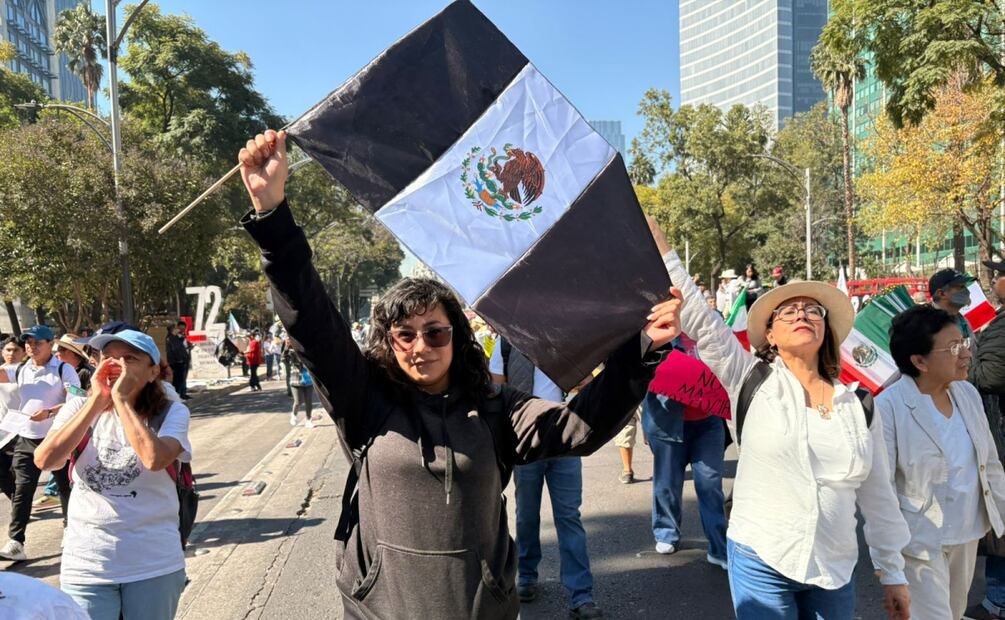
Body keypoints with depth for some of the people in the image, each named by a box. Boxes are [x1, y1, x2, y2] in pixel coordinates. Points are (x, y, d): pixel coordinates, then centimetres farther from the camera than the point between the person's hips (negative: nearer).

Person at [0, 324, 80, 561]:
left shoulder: (64, 370, -9)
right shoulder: (20, 370, 7)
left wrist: (50, 412, -28)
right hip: (26, 438, 4)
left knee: (66, 486, 11)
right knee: (22, 490, -1)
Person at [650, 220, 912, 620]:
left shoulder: (857, 404, 4)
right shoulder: (751, 381, -5)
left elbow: (878, 495, 10)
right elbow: (698, 319, -15)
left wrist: (892, 573, 13)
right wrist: (658, 242, -21)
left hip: (836, 571, 3)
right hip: (761, 563, -3)